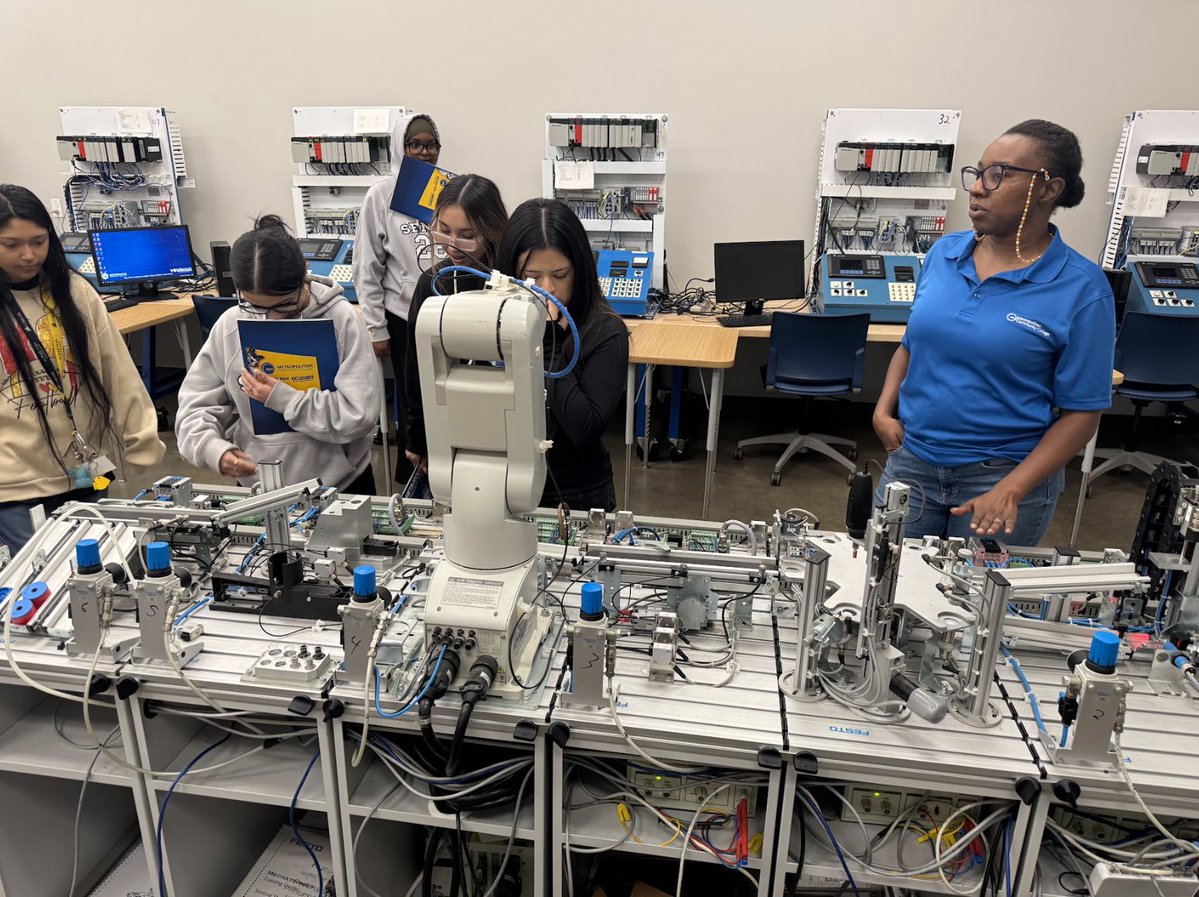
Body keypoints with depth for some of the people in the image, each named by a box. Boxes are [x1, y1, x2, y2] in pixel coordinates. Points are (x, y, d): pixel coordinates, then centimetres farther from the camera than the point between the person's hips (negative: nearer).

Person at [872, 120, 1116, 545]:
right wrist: (884, 410, -5)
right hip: (911, 461, 4)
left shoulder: (1081, 288, -11)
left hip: (1005, 475, -3)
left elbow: (1081, 411, -9)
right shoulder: (943, 252, 1)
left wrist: (1010, 492, -19)